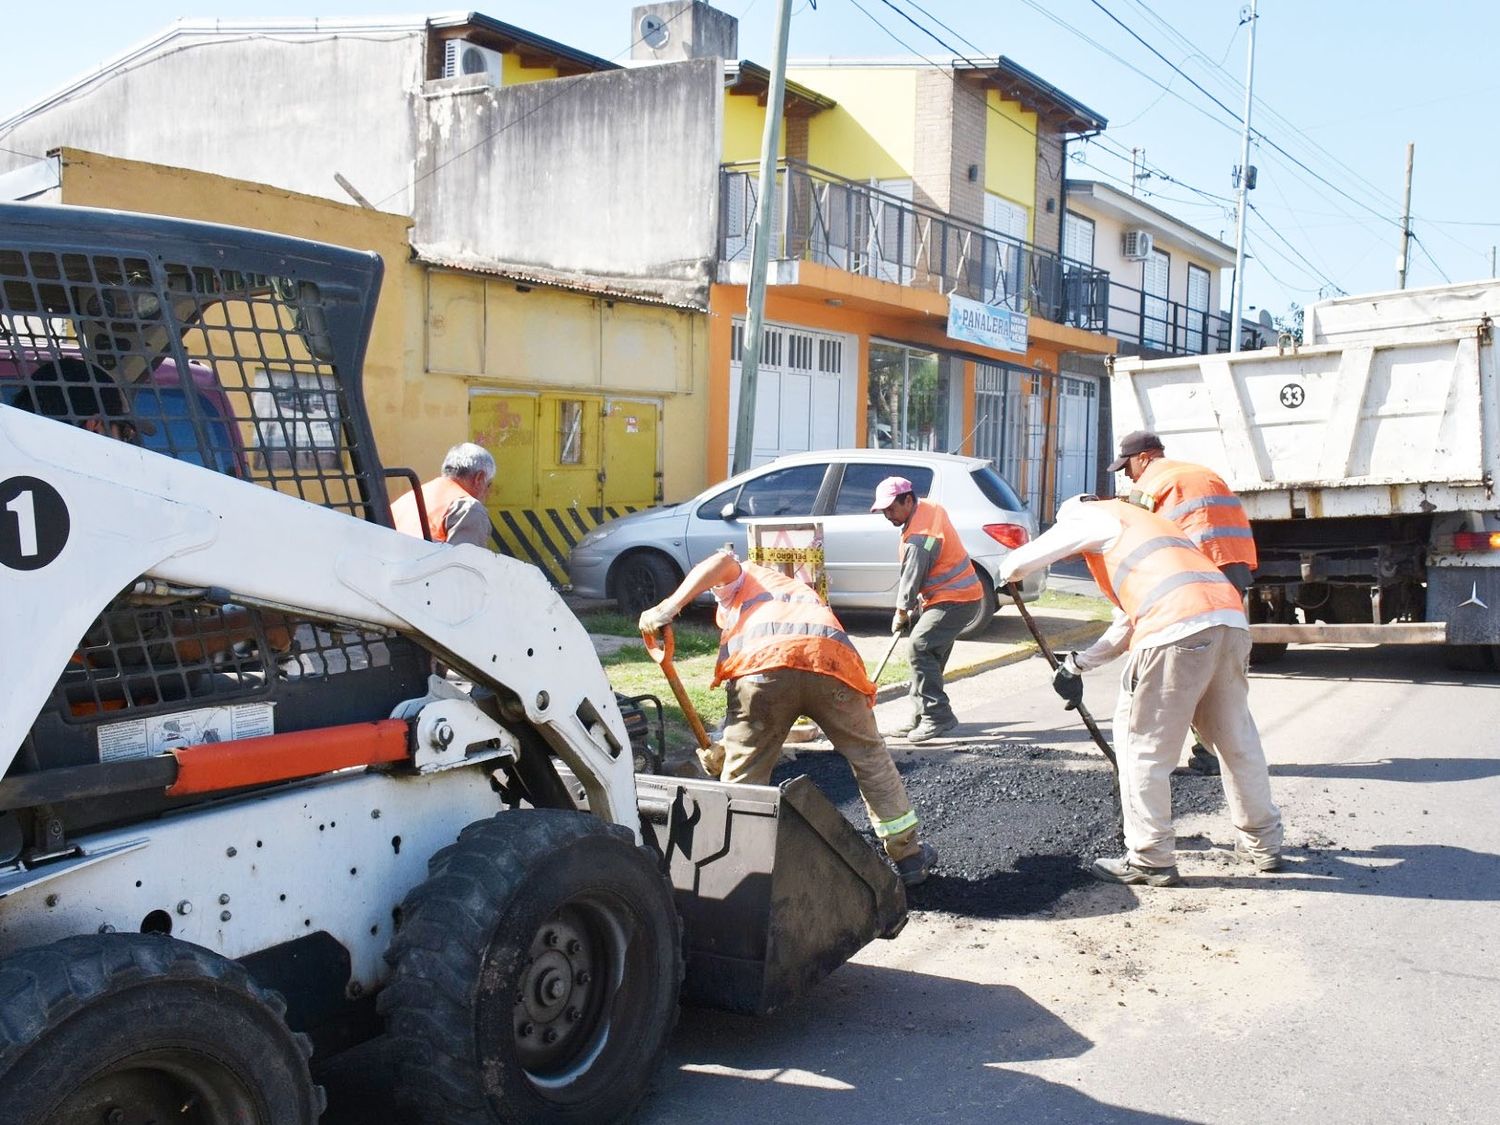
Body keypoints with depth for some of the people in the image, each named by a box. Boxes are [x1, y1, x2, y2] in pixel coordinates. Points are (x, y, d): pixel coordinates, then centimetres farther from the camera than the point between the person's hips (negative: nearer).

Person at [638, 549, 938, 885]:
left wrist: (669, 606, 1)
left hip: (761, 665, -4)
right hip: (832, 662, 4)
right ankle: (908, 855, 34)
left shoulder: (742, 579, 35)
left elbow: (723, 561, 8)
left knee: (741, 777, 12)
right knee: (871, 758, 23)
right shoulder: (806, 594, 47)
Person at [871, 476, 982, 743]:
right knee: (931, 654, 12)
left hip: (954, 600, -11)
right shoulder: (928, 508, 8)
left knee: (920, 648, -19)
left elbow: (912, 576, -17)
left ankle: (937, 716, -16)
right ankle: (921, 718, 18)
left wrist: (902, 611, -1)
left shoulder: (919, 536, -25)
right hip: (955, 594, 11)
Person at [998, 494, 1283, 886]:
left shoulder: (1090, 516, 14)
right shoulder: (1140, 525, 38)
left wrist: (1008, 573, 37)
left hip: (1177, 630, -8)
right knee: (1236, 737, 21)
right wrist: (1079, 664, 45)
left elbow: (1016, 565, 13)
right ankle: (1263, 844, 33)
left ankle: (1150, 860, 11)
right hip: (1231, 619, 8)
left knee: (1142, 742, 5)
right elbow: (1128, 624, 41)